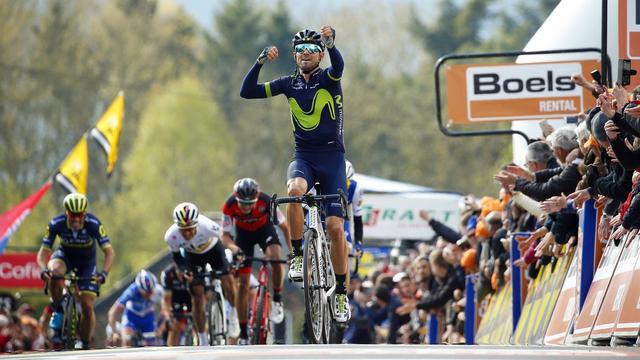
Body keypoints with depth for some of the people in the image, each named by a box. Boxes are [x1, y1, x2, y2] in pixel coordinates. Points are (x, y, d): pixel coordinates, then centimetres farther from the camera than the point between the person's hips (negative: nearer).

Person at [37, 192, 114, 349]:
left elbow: (109, 252, -30)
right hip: (65, 256, 0)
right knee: (55, 271, -37)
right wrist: (44, 269, -43)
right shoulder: (56, 224, -28)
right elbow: (43, 251, -22)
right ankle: (58, 310, -15)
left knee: (87, 307, -9)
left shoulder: (93, 224, -31)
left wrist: (103, 273, -46)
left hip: (87, 262, 0)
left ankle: (86, 346, 9)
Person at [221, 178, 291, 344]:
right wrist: (234, 248, -42)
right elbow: (225, 235, -22)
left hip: (264, 229, -1)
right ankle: (243, 334, 3)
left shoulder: (266, 201, -34)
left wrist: (292, 250, -30)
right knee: (243, 282, -4)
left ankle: (277, 300, -9)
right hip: (243, 233, 1)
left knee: (275, 257, -34)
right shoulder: (230, 205, -32)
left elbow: (284, 226, -21)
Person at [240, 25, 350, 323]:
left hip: (332, 156, -1)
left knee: (335, 227, -8)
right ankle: (297, 256, -20)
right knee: (294, 190, -35)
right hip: (303, 156, 1)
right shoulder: (289, 84, 6)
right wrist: (261, 61, -16)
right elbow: (247, 92, 0)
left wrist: (330, 41, -48)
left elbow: (338, 65, -27)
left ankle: (341, 293, 6)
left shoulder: (328, 78, -2)